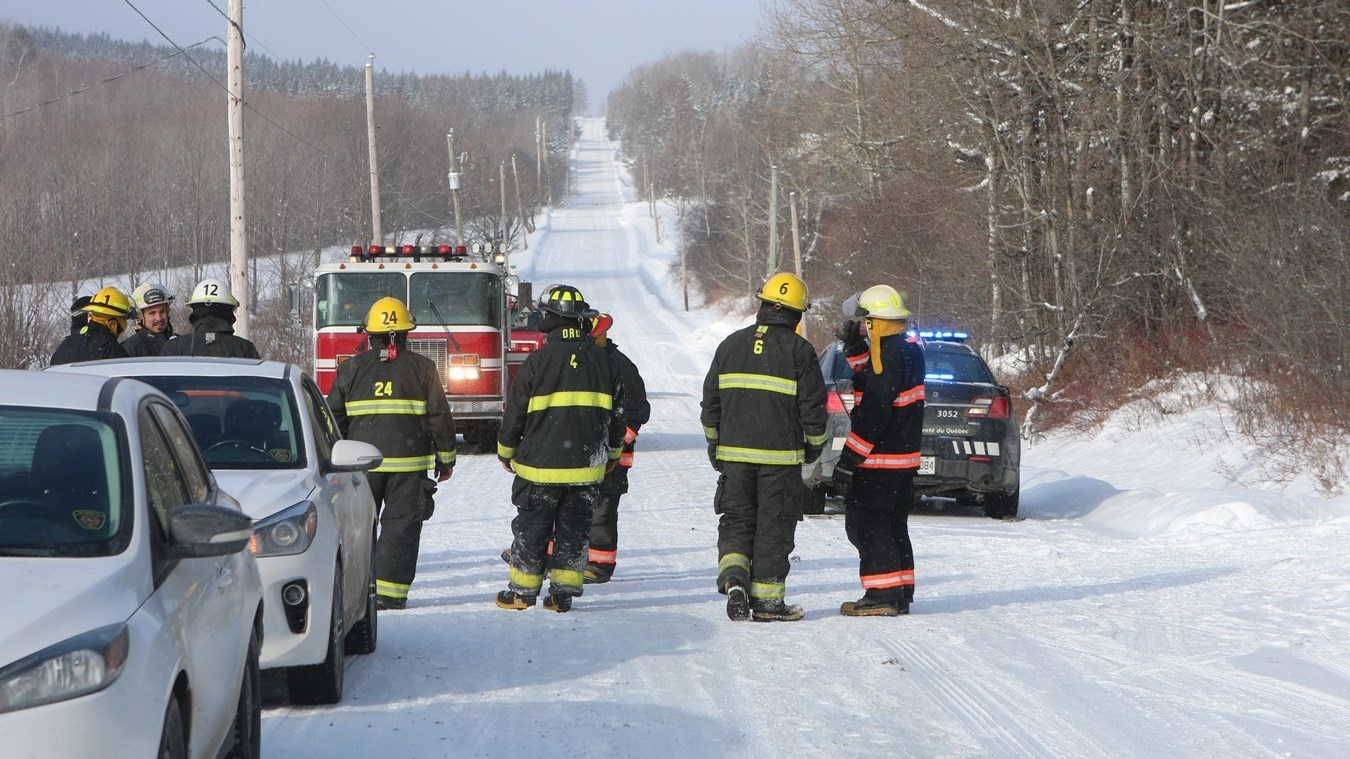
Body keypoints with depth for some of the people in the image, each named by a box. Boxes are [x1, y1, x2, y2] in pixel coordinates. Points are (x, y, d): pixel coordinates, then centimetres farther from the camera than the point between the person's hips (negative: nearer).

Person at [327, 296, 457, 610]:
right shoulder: (423, 368, 1)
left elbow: (335, 416, 6)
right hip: (409, 461, -1)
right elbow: (440, 417, 2)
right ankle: (389, 593, -4)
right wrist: (445, 459, 11)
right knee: (400, 525, 1)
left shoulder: (352, 368, 4)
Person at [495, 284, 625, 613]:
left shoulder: (540, 359, -10)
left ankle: (522, 590, 12)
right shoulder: (601, 360, 3)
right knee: (574, 527, 8)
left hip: (540, 462, -3)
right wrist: (613, 452, 25)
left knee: (532, 526, 6)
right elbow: (616, 411, 12)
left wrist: (507, 451, 10)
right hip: (587, 465, 3)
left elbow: (515, 410, -4)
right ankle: (563, 592, 6)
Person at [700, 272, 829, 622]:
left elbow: (710, 400, 11)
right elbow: (813, 404, -4)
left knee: (736, 520, 11)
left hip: (734, 452, 3)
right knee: (774, 527, 3)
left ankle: (733, 579, -12)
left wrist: (714, 444, 20)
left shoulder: (731, 344, 7)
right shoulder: (799, 350, -5)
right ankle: (767, 601, 5)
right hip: (780, 455, -3)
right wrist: (814, 444, 12)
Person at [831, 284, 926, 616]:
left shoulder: (887, 355, -19)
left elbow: (873, 412, -22)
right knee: (892, 526, 16)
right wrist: (854, 346, 17)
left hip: (880, 459, -10)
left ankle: (883, 595, -6)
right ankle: (901, 595, 19)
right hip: (904, 457, 10)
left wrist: (848, 460, -20)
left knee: (866, 524, -5)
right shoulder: (909, 350, 11)